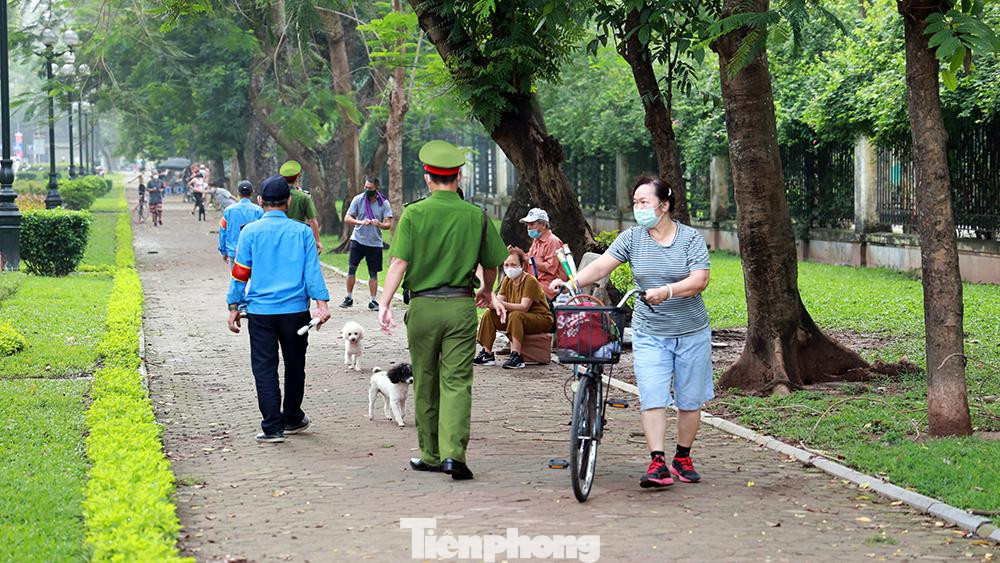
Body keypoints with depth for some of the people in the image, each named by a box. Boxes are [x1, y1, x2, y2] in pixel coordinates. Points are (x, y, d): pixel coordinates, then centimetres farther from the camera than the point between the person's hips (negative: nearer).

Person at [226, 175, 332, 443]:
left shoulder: (250, 232, -1)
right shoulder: (302, 231, 0)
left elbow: (240, 273, 0)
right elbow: (313, 270, -3)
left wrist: (234, 307, 6)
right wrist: (321, 303, -5)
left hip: (260, 311, -1)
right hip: (295, 310, 1)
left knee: (264, 368, 2)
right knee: (294, 366, 16)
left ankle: (272, 427, -2)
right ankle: (292, 419, 29)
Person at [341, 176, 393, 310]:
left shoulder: (384, 203, -2)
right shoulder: (358, 199, 0)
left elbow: (388, 224, -5)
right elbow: (347, 218, -2)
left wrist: (380, 224, -29)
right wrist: (360, 222, -21)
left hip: (375, 243, 0)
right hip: (358, 240, 0)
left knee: (373, 273, 4)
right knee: (351, 269, -6)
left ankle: (373, 301, 11)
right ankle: (349, 298, 6)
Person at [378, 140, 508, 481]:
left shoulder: (414, 214, -3)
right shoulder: (476, 216, 1)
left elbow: (400, 262, -12)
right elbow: (491, 264, 11)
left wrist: (385, 302, -11)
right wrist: (487, 293, 30)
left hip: (423, 305, 0)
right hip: (461, 305, 0)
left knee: (425, 384, 12)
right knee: (457, 382, -1)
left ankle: (431, 455, 21)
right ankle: (453, 452, -16)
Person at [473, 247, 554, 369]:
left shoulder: (530, 281, -20)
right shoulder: (507, 280, 4)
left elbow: (524, 307, -30)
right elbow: (499, 301, -6)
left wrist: (502, 304, -43)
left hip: (542, 319, -7)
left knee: (515, 315, -35)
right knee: (490, 314, -8)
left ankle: (516, 356, -39)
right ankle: (487, 354, -8)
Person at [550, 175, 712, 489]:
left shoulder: (690, 238, -4)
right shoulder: (631, 238, 2)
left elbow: (700, 280, -14)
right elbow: (602, 265, -8)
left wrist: (666, 291, -29)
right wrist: (572, 282, -25)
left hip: (692, 332, -1)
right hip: (649, 333, 1)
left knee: (690, 399, 7)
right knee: (652, 397, -11)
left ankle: (683, 459, 22)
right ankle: (657, 464, -13)